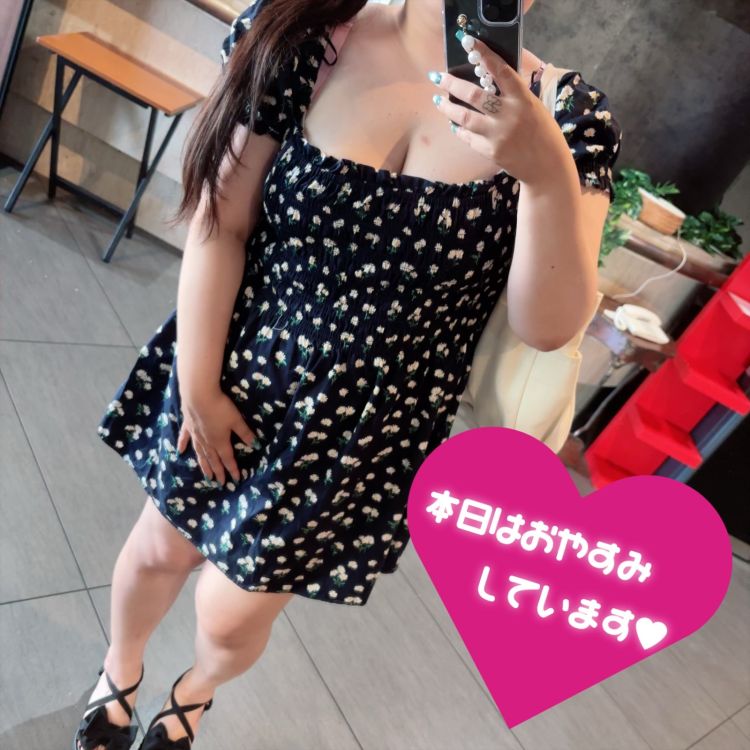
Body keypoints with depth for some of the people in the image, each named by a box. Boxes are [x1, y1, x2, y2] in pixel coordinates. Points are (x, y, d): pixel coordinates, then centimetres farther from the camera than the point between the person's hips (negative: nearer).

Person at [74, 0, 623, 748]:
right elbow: (218, 224, -10)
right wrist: (198, 384, -8)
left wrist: (548, 172, -34)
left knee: (231, 617, 16)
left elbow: (549, 325, -19)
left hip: (368, 432, 0)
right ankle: (119, 673, 62)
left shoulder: (565, 114, -13)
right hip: (238, 374, 1)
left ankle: (196, 689, 58)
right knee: (160, 547, 24)